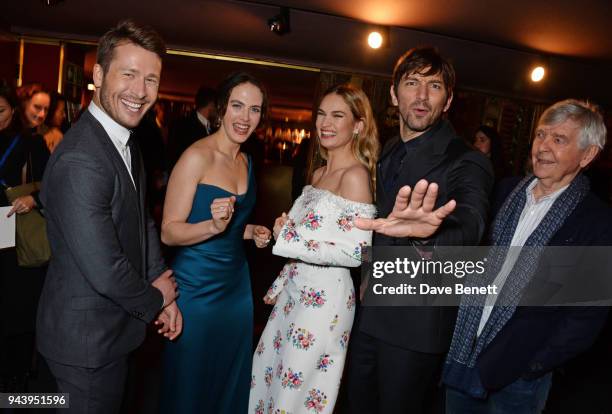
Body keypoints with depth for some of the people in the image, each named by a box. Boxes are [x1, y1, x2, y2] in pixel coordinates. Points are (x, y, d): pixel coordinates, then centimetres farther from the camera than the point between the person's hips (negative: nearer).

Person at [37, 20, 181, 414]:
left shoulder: (126, 143, 1)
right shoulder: (79, 162, -30)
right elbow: (105, 272, -30)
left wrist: (166, 297, 3)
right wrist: (154, 299, -10)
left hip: (116, 326, 8)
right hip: (87, 338, -8)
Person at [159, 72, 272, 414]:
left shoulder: (246, 161, 8)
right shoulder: (197, 156, -15)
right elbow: (169, 231, -16)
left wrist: (251, 232, 1)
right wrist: (214, 225, -32)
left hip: (237, 286, 7)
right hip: (197, 288, -7)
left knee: (231, 383, 20)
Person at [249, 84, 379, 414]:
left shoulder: (355, 175, -17)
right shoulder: (319, 173, 8)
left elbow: (355, 253, -22)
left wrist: (288, 240, -19)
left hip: (324, 296, -8)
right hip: (296, 289, 8)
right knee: (267, 374, 22)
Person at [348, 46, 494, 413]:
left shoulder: (467, 163, -16)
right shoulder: (388, 153, 7)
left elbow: (470, 221, -38)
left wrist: (427, 234, -59)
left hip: (416, 329, -6)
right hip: (368, 315, 7)